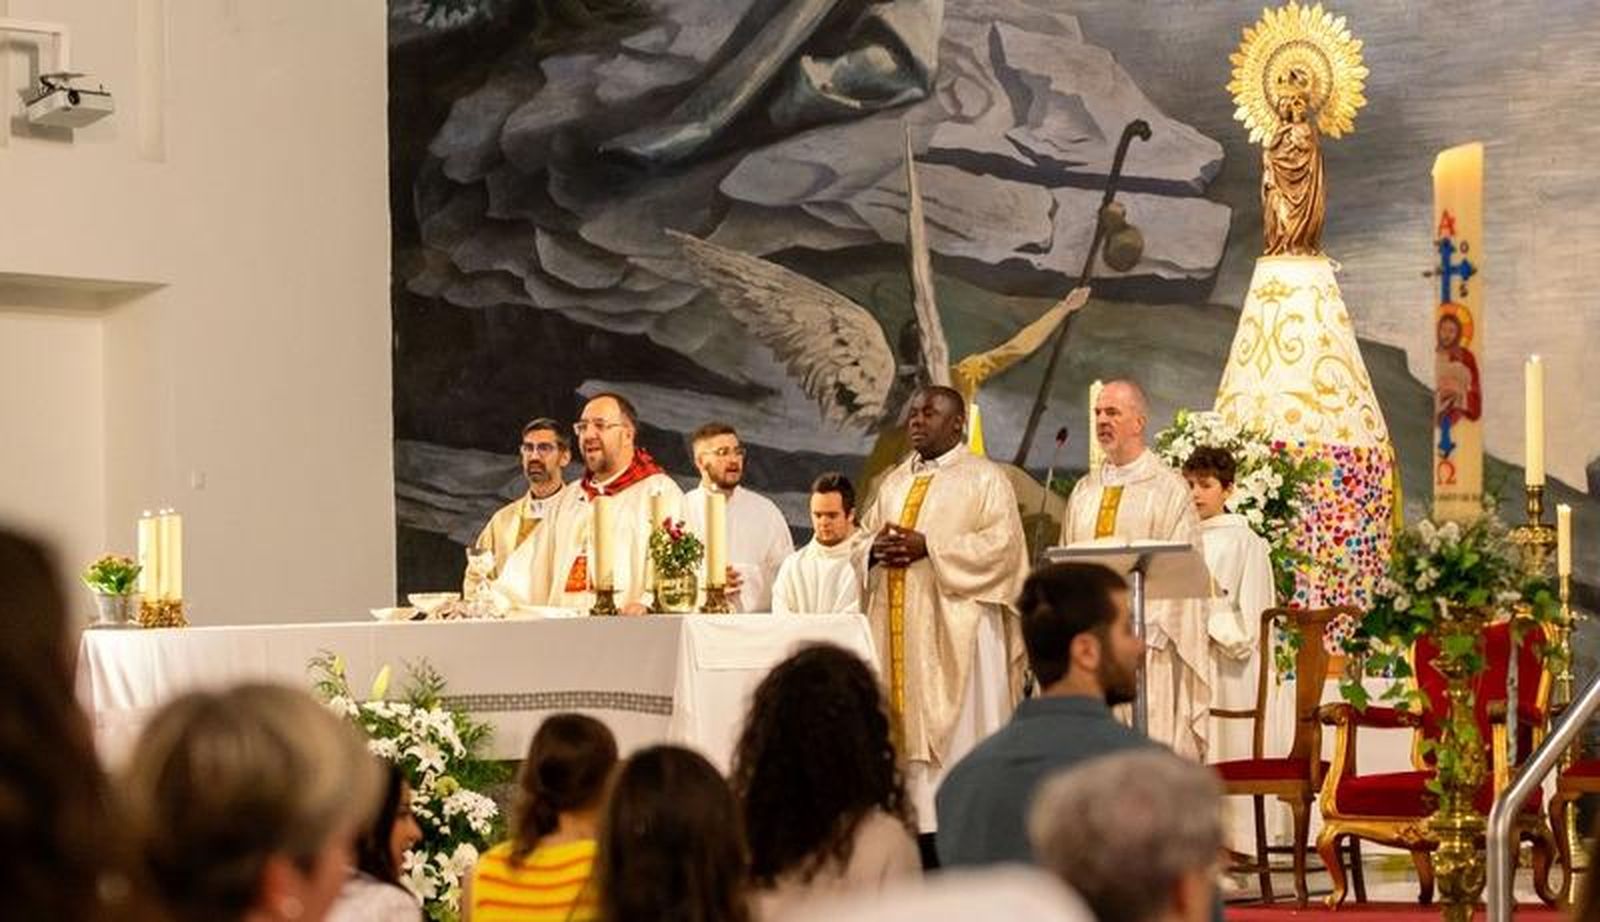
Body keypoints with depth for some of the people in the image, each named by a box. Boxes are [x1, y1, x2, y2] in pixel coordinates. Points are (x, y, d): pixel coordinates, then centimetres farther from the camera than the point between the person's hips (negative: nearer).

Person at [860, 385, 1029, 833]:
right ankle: (913, 822, 4)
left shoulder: (984, 478, -1)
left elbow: (1002, 542, -12)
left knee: (956, 727, -7)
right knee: (908, 723, 3)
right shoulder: (894, 482, 19)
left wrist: (929, 546, -18)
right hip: (899, 625, 6)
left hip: (956, 624, -6)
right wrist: (875, 548, -6)